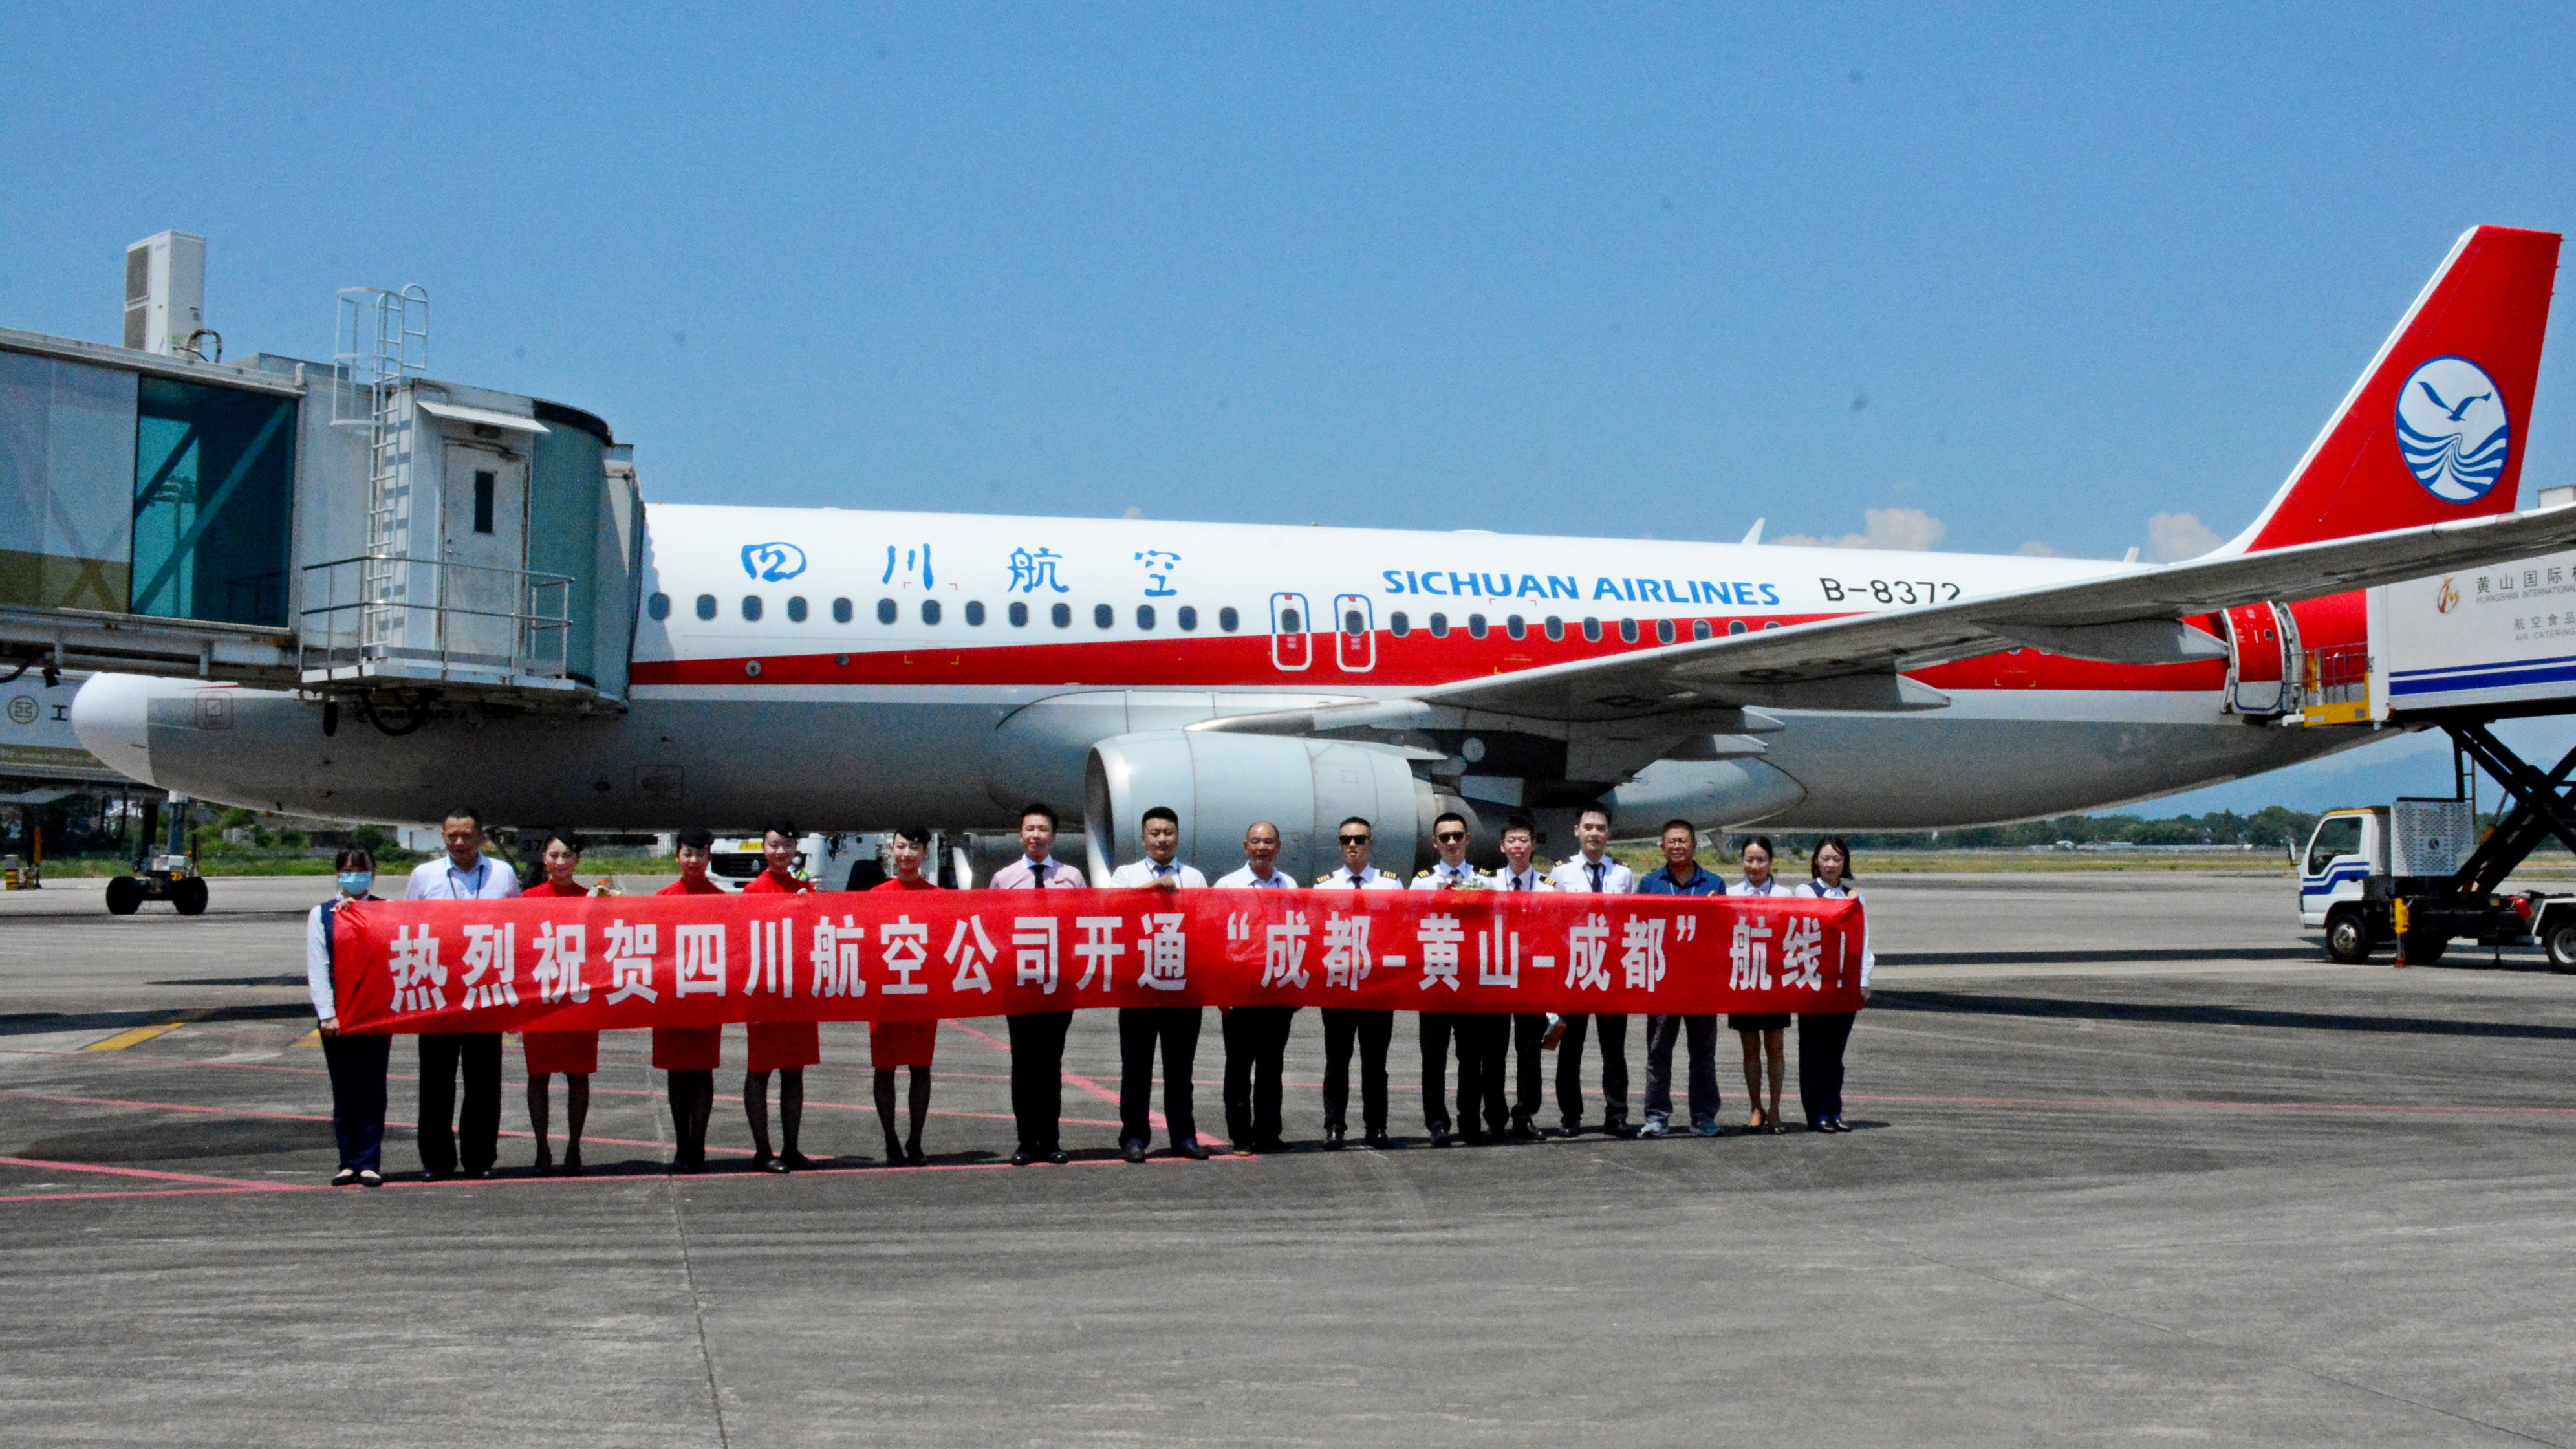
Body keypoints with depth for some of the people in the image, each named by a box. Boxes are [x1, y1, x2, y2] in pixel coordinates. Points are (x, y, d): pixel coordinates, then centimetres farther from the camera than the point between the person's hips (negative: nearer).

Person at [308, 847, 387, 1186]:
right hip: (336, 1015, 1)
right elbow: (317, 968, 2)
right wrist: (327, 1014, -5)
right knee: (343, 1091, 5)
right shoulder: (321, 915, 7)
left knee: (373, 1089, 0)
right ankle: (349, 1162, 10)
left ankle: (369, 1162, 3)